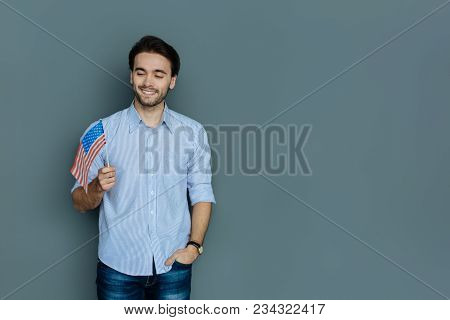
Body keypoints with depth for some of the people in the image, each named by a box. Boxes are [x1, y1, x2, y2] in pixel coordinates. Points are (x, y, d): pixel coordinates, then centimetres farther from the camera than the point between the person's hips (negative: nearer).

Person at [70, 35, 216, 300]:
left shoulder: (194, 133, -2)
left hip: (174, 265, 1)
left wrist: (194, 245, -9)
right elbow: (80, 203, -1)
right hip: (118, 266, 0)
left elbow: (201, 194, 3)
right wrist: (97, 187, -22)